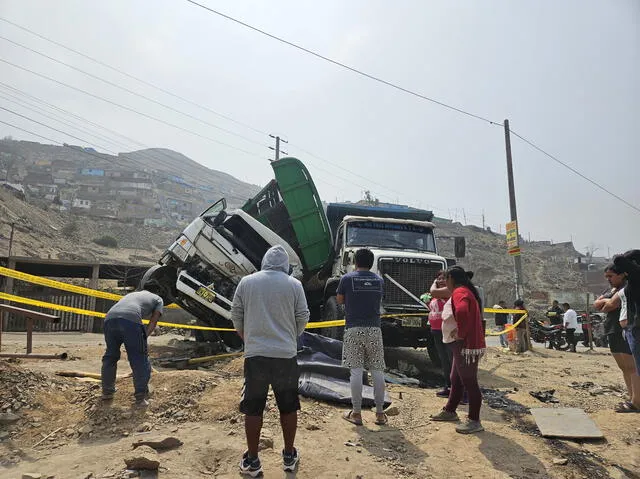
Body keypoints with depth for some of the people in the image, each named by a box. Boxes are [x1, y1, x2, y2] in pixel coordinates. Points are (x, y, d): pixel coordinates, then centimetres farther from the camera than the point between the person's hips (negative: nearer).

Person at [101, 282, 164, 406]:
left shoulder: (132, 294, 42)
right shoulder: (158, 299, 29)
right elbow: (153, 321, 14)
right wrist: (144, 338, 9)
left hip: (110, 317, 5)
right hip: (130, 319, -5)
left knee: (110, 356, 24)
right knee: (140, 360, 7)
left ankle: (107, 392, 32)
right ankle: (140, 397, 7)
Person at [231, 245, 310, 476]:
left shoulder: (246, 282, 1)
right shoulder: (294, 285, -1)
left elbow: (236, 316, 5)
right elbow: (302, 318, 1)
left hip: (255, 355, 0)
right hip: (286, 355, 0)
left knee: (253, 408, 11)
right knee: (288, 407, 15)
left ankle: (252, 461, 20)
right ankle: (289, 456, 27)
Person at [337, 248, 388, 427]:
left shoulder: (347, 278, -2)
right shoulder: (379, 280, 8)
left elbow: (339, 300, 8)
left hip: (354, 329, -3)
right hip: (374, 329, 3)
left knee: (356, 371, 0)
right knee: (377, 371, 7)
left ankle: (356, 413, 6)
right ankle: (380, 413, 14)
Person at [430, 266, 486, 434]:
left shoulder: (459, 292, -17)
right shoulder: (464, 291, 16)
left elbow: (462, 311, -38)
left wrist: (461, 333, -26)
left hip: (466, 346, -11)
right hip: (462, 346, 11)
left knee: (469, 383, -2)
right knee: (456, 380, 20)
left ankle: (475, 421, 7)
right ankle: (449, 411, 34)